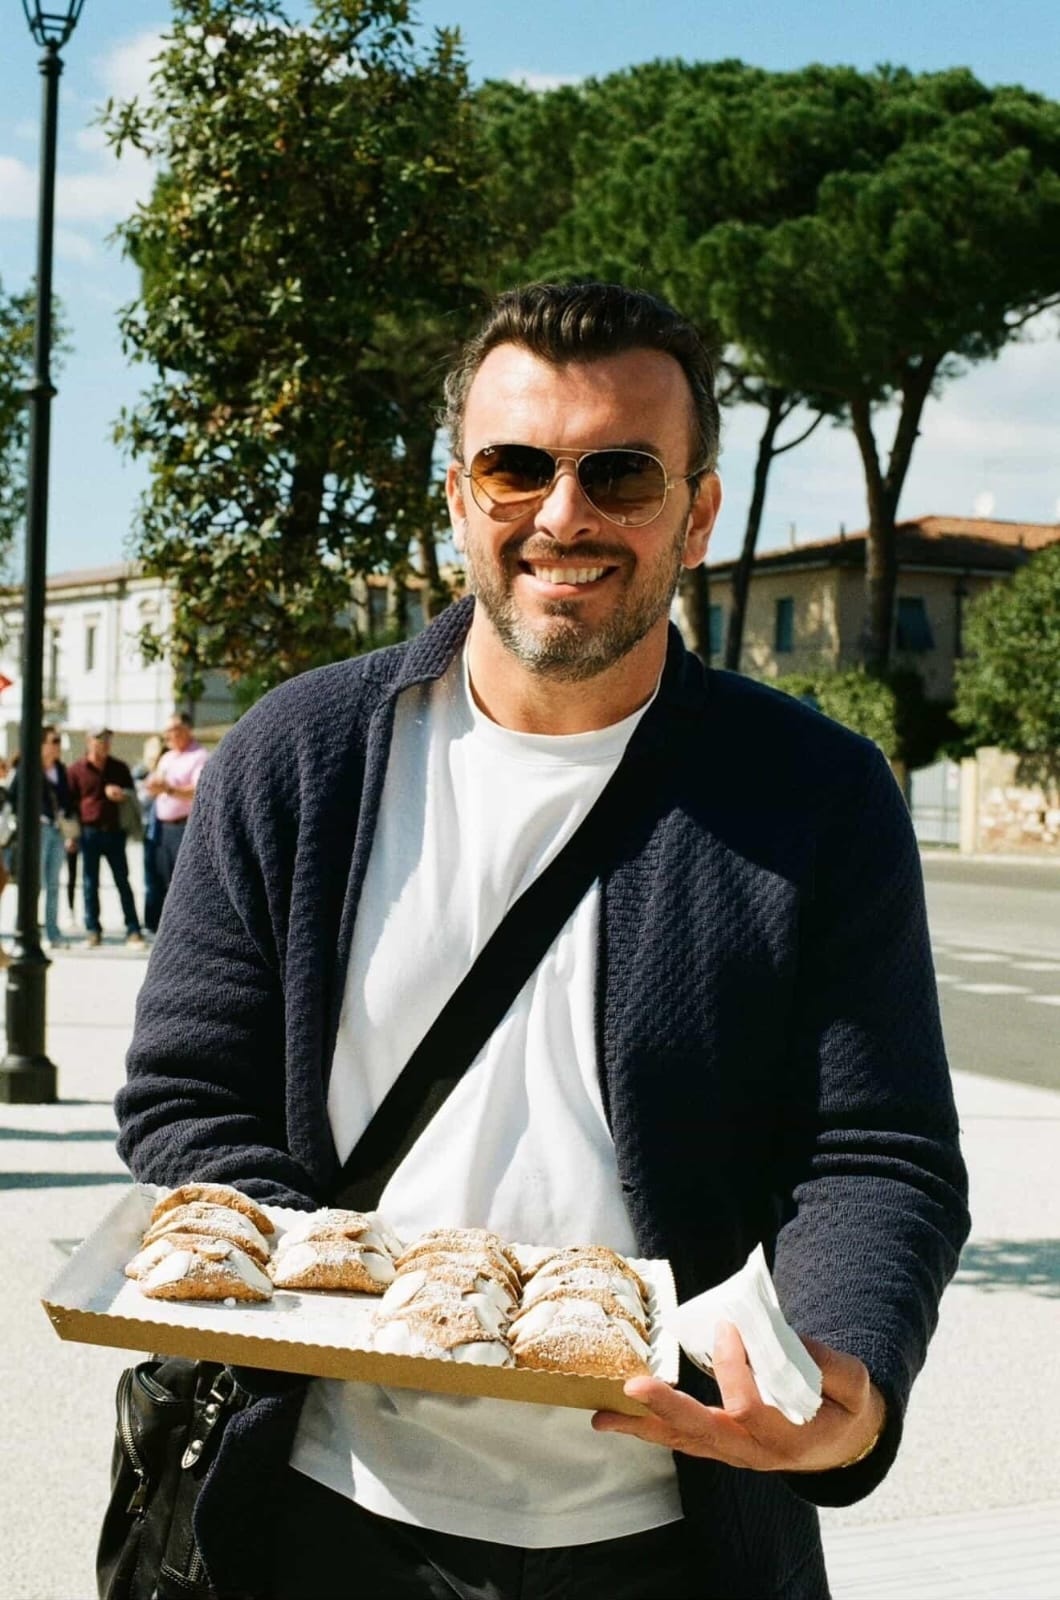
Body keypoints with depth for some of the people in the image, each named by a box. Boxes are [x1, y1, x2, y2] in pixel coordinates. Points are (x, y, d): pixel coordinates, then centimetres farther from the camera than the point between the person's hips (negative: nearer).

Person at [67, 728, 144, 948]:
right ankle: (93, 930, 8)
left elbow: (132, 793, 15)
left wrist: (122, 793, -9)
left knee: (123, 881, 1)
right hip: (89, 832, -1)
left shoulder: (119, 768, 9)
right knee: (91, 884, 3)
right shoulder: (77, 770, 4)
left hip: (114, 831, 1)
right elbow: (70, 802, 5)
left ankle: (133, 930, 2)